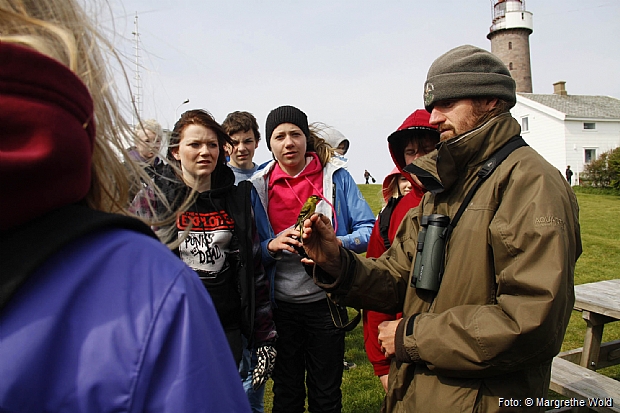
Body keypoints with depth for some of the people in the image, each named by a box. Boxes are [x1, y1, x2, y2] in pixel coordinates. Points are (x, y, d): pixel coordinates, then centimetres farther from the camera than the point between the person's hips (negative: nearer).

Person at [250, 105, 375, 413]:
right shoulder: (259, 186, 1)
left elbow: (368, 229, -5)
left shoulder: (335, 175, -3)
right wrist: (272, 246, -19)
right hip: (280, 304, 2)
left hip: (325, 300, -1)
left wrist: (336, 243, -24)